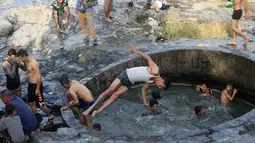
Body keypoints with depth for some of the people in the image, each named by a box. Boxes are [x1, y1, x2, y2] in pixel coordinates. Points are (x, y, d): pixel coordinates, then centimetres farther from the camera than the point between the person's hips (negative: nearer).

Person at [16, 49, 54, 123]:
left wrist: (37, 89, -21)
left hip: (36, 85, -9)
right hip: (30, 85, 9)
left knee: (40, 105, 2)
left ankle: (50, 116, 22)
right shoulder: (27, 62, 4)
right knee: (31, 103, 16)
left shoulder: (33, 63, -25)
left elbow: (39, 76, -24)